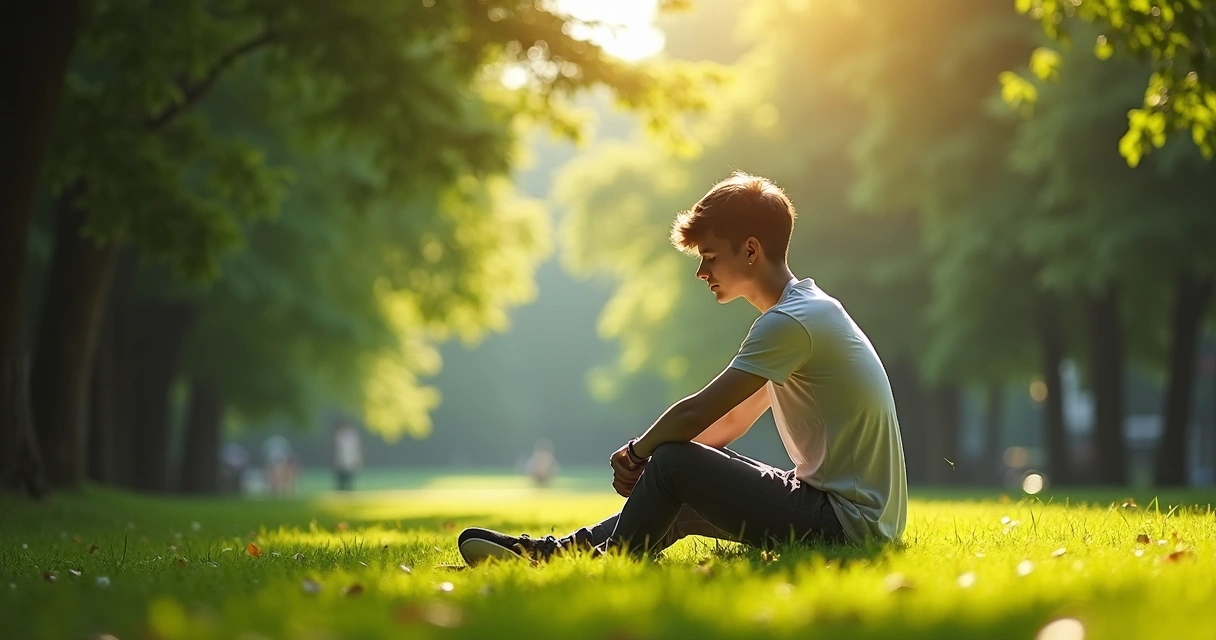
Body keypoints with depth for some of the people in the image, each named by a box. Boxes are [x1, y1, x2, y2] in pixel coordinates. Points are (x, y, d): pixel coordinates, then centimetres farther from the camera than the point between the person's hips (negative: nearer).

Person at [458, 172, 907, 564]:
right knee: (682, 502, 13)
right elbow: (730, 423, 18)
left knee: (676, 465, -14)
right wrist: (645, 457, 4)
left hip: (849, 523, -10)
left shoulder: (791, 321, -17)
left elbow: (698, 413, -17)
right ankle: (557, 549, 14)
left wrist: (636, 454, 2)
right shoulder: (809, 311, 16)